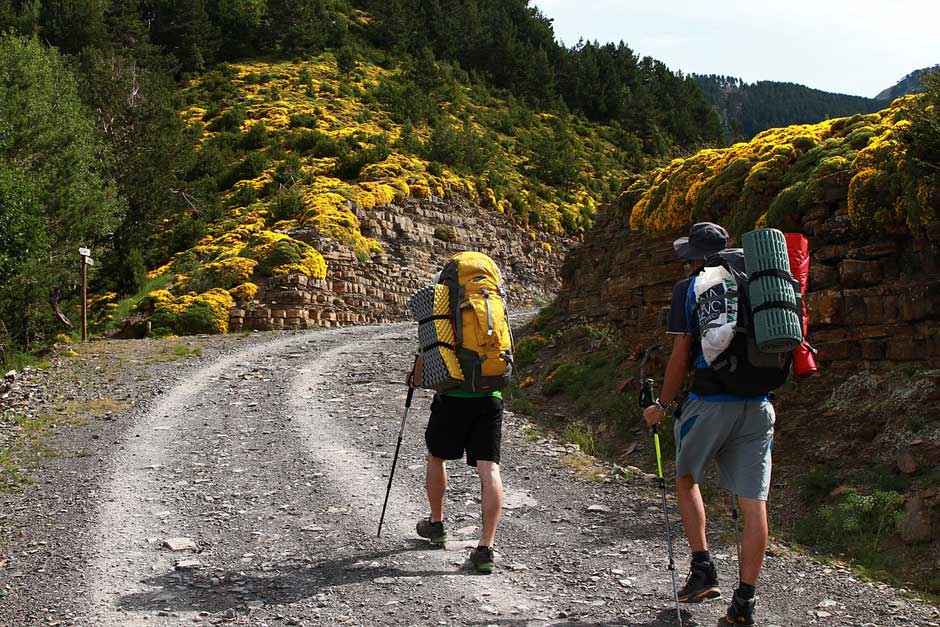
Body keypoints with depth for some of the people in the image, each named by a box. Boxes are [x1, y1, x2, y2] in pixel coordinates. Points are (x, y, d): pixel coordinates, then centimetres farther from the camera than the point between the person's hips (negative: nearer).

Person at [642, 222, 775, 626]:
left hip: (710, 403, -3)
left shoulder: (688, 288, -1)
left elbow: (681, 357, -5)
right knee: (753, 502, 4)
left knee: (686, 477, 21)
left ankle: (703, 570, 13)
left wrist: (662, 405, 5)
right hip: (758, 405, 3)